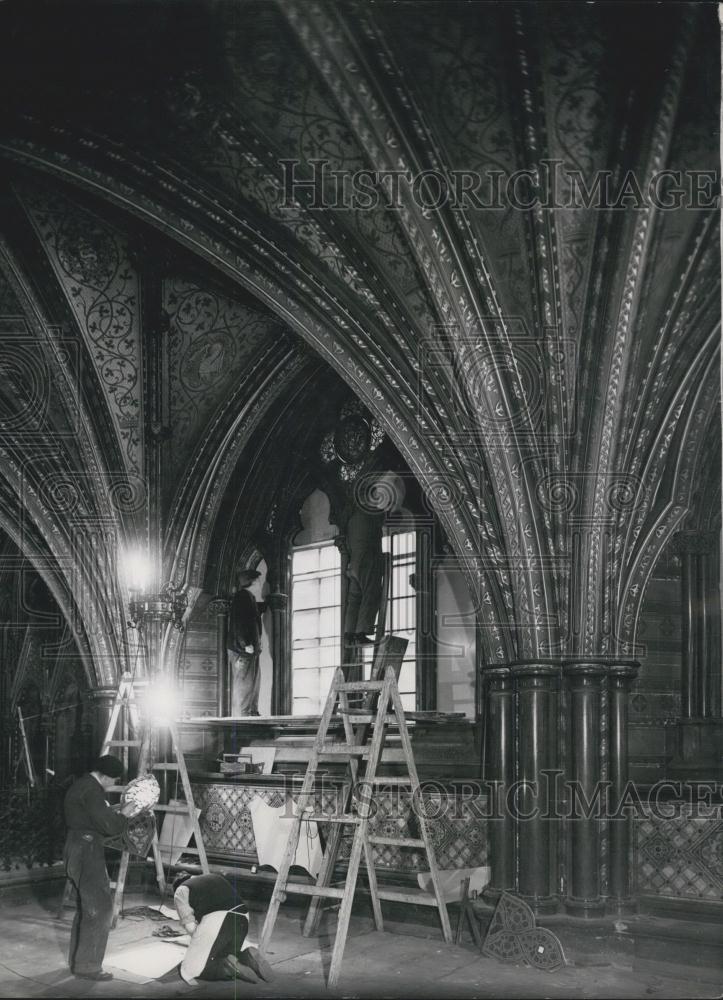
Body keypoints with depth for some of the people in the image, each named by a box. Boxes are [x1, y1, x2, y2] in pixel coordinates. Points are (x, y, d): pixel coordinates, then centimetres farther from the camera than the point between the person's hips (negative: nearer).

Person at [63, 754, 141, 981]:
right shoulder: (92, 790, -19)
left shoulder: (82, 785, 14)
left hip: (77, 851, 11)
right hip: (87, 853, -11)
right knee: (99, 908, -5)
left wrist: (116, 810, 12)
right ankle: (87, 966, -2)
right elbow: (108, 825, -23)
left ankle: (78, 961, 26)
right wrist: (124, 815, -5)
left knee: (86, 907, 18)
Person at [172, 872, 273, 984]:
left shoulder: (180, 892, 16)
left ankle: (227, 966, -13)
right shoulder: (217, 877, 34)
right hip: (242, 918, 6)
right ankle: (248, 955, 5)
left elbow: (189, 925, 4)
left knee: (190, 970, 7)